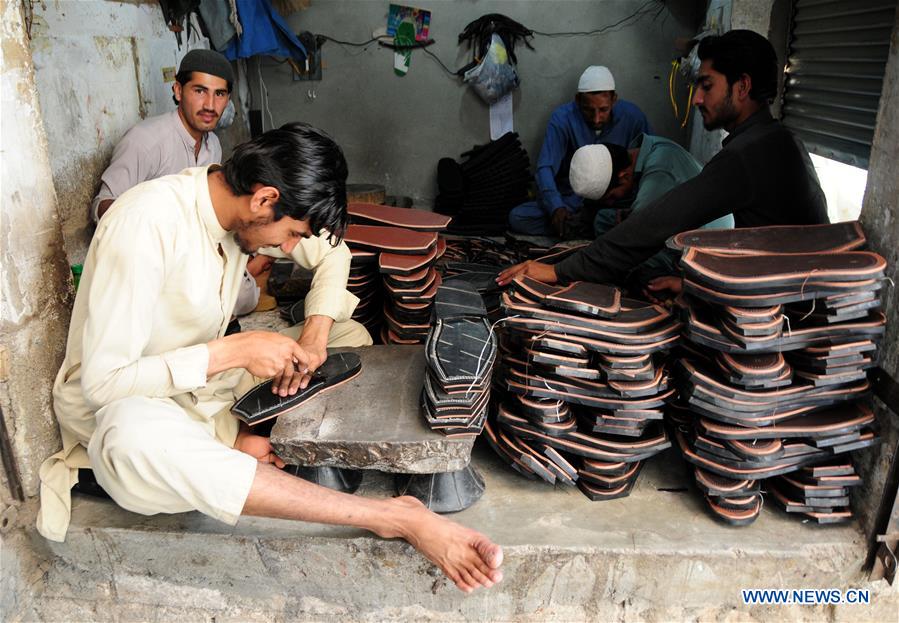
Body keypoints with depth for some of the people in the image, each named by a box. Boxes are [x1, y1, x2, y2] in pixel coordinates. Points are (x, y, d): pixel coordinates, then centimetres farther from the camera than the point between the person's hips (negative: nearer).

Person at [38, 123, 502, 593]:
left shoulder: (237, 203, -7)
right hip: (120, 403, -7)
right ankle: (394, 517, -46)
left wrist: (315, 335, -10)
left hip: (208, 380, 7)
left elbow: (331, 253, 7)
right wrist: (236, 350, -30)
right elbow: (103, 380, -29)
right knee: (136, 440, -45)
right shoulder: (146, 224, -29)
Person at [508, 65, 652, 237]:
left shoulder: (632, 116, -5)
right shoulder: (562, 118, -10)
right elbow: (545, 168, -17)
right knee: (517, 218, -25)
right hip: (571, 200, 1)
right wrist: (556, 207, -35)